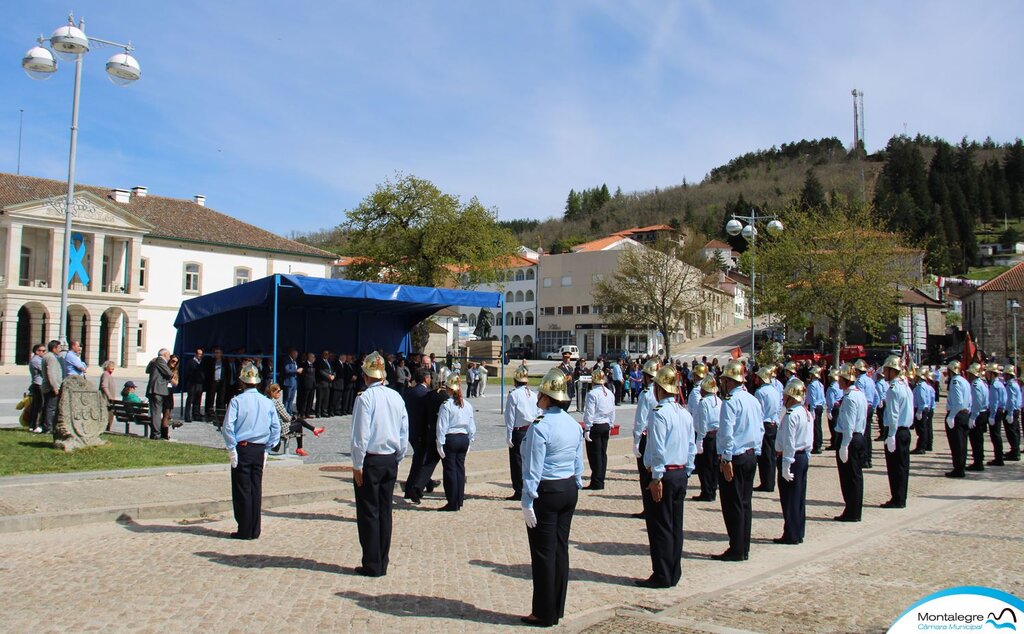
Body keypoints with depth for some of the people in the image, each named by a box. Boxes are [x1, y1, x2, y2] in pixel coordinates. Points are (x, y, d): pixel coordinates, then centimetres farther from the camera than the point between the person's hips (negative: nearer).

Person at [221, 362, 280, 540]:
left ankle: (244, 531, 6)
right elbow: (276, 428, 5)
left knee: (242, 490, 3)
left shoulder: (237, 401, -7)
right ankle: (255, 530, 14)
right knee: (257, 490, 9)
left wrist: (231, 448, -7)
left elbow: (228, 426, -14)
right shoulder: (267, 402, 4)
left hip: (242, 448, -3)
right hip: (260, 450, 4)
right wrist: (267, 448, 11)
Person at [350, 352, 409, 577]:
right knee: (385, 511, 12)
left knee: (368, 512, 4)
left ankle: (372, 565, 9)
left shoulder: (365, 398, -14)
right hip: (391, 461, 6)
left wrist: (357, 465, -8)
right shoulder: (396, 397, 4)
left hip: (370, 460, -6)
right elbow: (404, 433, 9)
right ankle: (382, 564, 19)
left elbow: (361, 435, -15)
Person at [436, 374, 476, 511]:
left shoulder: (446, 405, -13)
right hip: (464, 438, 6)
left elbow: (442, 426, -13)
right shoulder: (467, 405, 5)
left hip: (450, 439, -6)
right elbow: (472, 426, 11)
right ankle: (459, 500, 18)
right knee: (460, 469, 12)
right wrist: (469, 441, 19)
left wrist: (440, 444, -9)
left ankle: (452, 503, 5)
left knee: (450, 470, 1)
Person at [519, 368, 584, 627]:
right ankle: (557, 609, 24)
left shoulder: (540, 426, -18)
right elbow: (578, 464, 12)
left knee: (543, 553, 2)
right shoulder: (574, 424, 6)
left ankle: (544, 614, 11)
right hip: (569, 490, 8)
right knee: (561, 550, 14)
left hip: (546, 492, -8)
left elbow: (534, 469, -18)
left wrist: (527, 502, -13)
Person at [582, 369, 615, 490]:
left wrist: (587, 429, -12)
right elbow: (612, 412, 12)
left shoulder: (592, 394, -14)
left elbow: (589, 413, -15)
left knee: (594, 454, 0)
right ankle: (601, 481, 17)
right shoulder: (610, 394, 6)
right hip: (606, 426, 7)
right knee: (603, 453, 11)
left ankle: (596, 483, 4)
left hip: (595, 427, -7)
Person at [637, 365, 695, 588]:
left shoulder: (659, 413, -15)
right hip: (681, 474, 8)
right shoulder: (685, 414, 10)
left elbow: (658, 450, -20)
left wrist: (656, 478, -16)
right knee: (675, 526, 14)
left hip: (664, 475, -8)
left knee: (660, 527, 0)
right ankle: (674, 574, 21)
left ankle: (662, 577, 5)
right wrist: (685, 473, 18)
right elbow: (692, 448, 13)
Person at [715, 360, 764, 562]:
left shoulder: (731, 401, -17)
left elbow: (727, 433, -22)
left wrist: (726, 459, -19)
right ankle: (744, 549, 21)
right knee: (745, 503, 14)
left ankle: (737, 550, 5)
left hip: (734, 458, -8)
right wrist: (754, 451, 18)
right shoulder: (753, 400, 10)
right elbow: (761, 430, 15)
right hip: (751, 456, 9)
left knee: (733, 505, 0)